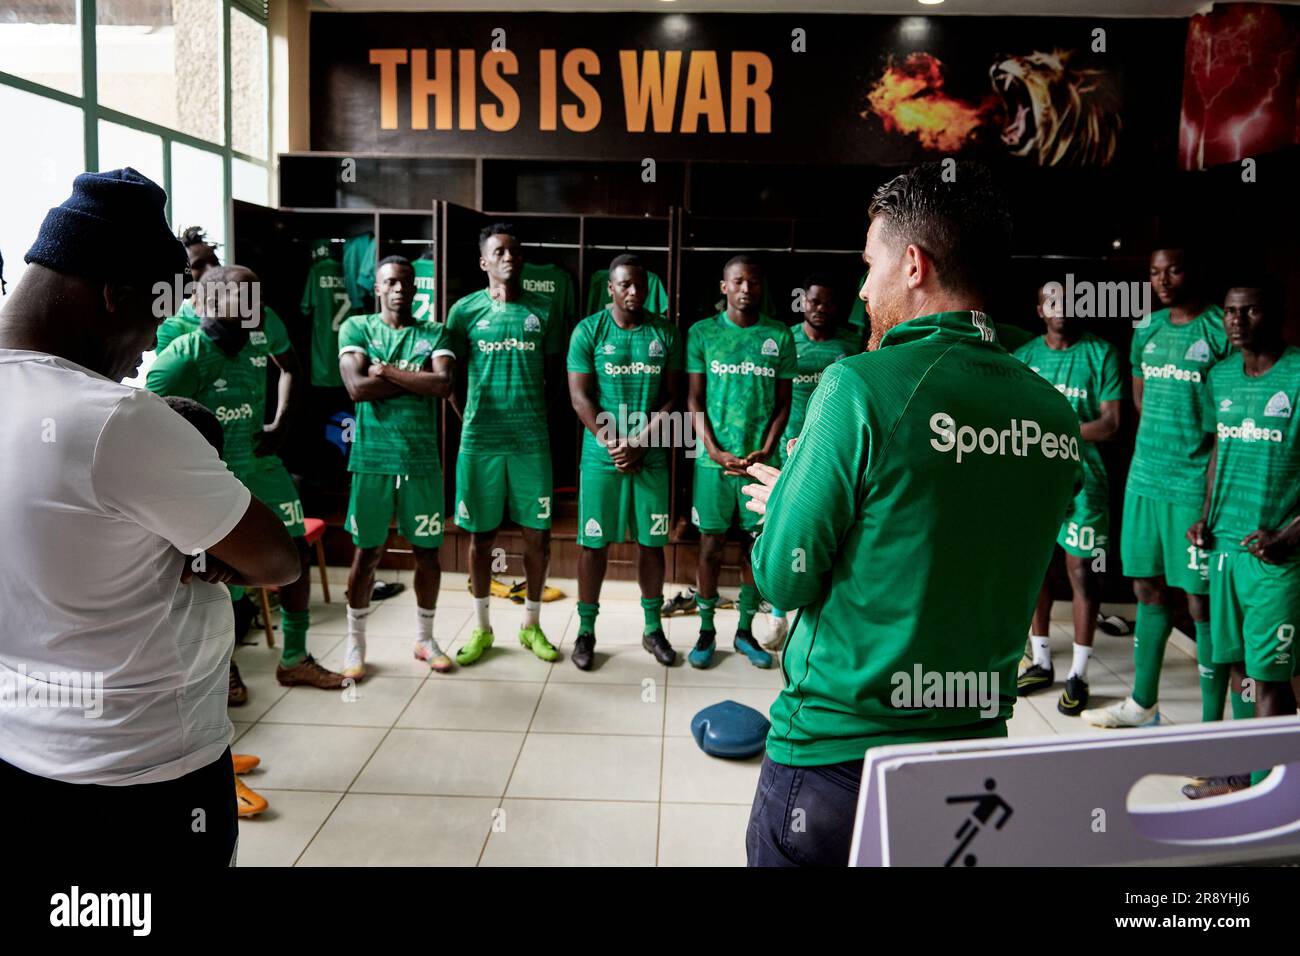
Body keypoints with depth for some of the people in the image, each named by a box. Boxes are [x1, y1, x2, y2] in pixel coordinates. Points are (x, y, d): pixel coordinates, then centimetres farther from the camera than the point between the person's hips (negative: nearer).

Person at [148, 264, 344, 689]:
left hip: (261, 465, 7)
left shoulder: (259, 330, -4)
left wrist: (280, 423, 6)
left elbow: (290, 368, 16)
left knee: (297, 554, 11)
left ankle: (294, 660, 28)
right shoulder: (186, 354, -22)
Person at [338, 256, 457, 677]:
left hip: (422, 460, 2)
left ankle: (425, 638, 26)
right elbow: (358, 388, -12)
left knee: (427, 552, 8)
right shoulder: (356, 328, 3)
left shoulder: (434, 333, 6)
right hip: (372, 458, -1)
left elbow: (444, 384, -12)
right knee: (367, 553, 6)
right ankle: (355, 642, 22)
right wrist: (417, 378, -9)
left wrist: (386, 371, -10)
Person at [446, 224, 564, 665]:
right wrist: (473, 419, 4)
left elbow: (554, 374, 10)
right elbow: (451, 377, 8)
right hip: (480, 441, 0)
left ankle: (532, 624, 21)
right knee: (481, 535, 8)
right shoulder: (465, 310, 2)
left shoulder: (543, 310, 4)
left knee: (537, 534, 4)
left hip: (532, 441, 1)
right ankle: (481, 628, 22)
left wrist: (534, 416, 8)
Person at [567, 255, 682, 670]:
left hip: (652, 458, 2)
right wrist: (613, 446, -11)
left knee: (651, 542, 8)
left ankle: (653, 628, 21)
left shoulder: (665, 332, 4)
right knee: (594, 543, 4)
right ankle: (586, 630, 15)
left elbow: (671, 397, 2)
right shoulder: (589, 330, -1)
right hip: (601, 457, -2)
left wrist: (639, 445, -9)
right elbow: (580, 396, -5)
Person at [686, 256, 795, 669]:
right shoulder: (702, 333, 2)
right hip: (714, 459, -1)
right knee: (711, 544, 4)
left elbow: (783, 402, 6)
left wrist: (766, 451, -8)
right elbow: (695, 399, 1)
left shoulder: (780, 336, 5)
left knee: (757, 543, 7)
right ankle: (706, 630, 17)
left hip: (760, 460, 1)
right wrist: (715, 450, -10)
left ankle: (745, 630, 21)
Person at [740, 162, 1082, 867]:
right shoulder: (1056, 417, -2)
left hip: (836, 753, -5)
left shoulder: (862, 386, -19)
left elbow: (783, 578, -14)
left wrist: (782, 506, 7)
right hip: (975, 740, 5)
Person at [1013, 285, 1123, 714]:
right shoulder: (1023, 356, 8)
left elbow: (1110, 424, -8)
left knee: (1081, 573, 0)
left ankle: (1078, 675, 12)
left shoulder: (1100, 353, -2)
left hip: (1081, 480, -3)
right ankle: (1041, 662, 26)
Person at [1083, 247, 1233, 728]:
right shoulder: (1146, 330, 11)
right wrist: (1155, 445, 15)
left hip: (1195, 486, -6)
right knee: (1148, 589, 15)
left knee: (1201, 602, -1)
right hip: (1144, 480, 7)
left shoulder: (1221, 332, -9)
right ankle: (1143, 704, 29)